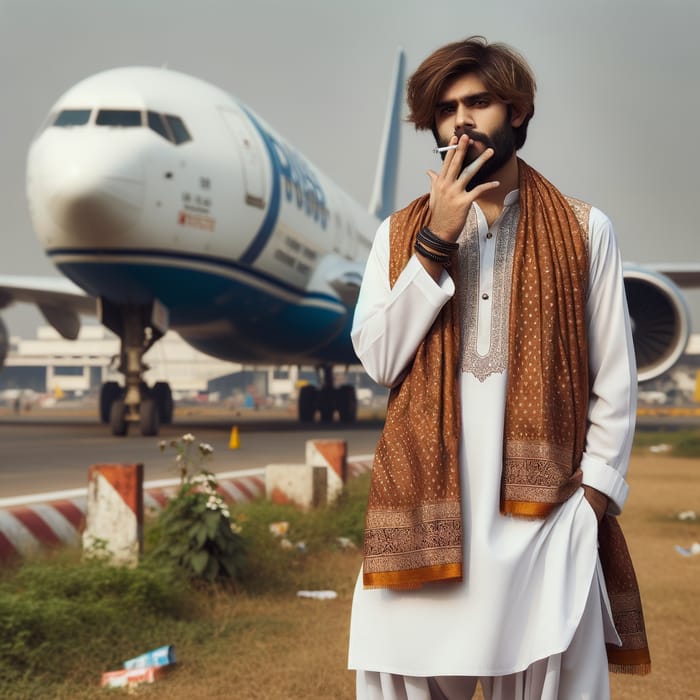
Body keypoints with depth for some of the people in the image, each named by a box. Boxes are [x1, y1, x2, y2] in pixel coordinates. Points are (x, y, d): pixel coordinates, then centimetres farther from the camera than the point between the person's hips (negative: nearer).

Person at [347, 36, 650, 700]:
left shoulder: (583, 230, 5)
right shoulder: (401, 233, 10)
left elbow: (614, 381, 4)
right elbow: (379, 359, -3)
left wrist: (592, 493, -4)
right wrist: (436, 241, -7)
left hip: (544, 514, -1)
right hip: (425, 511, 1)